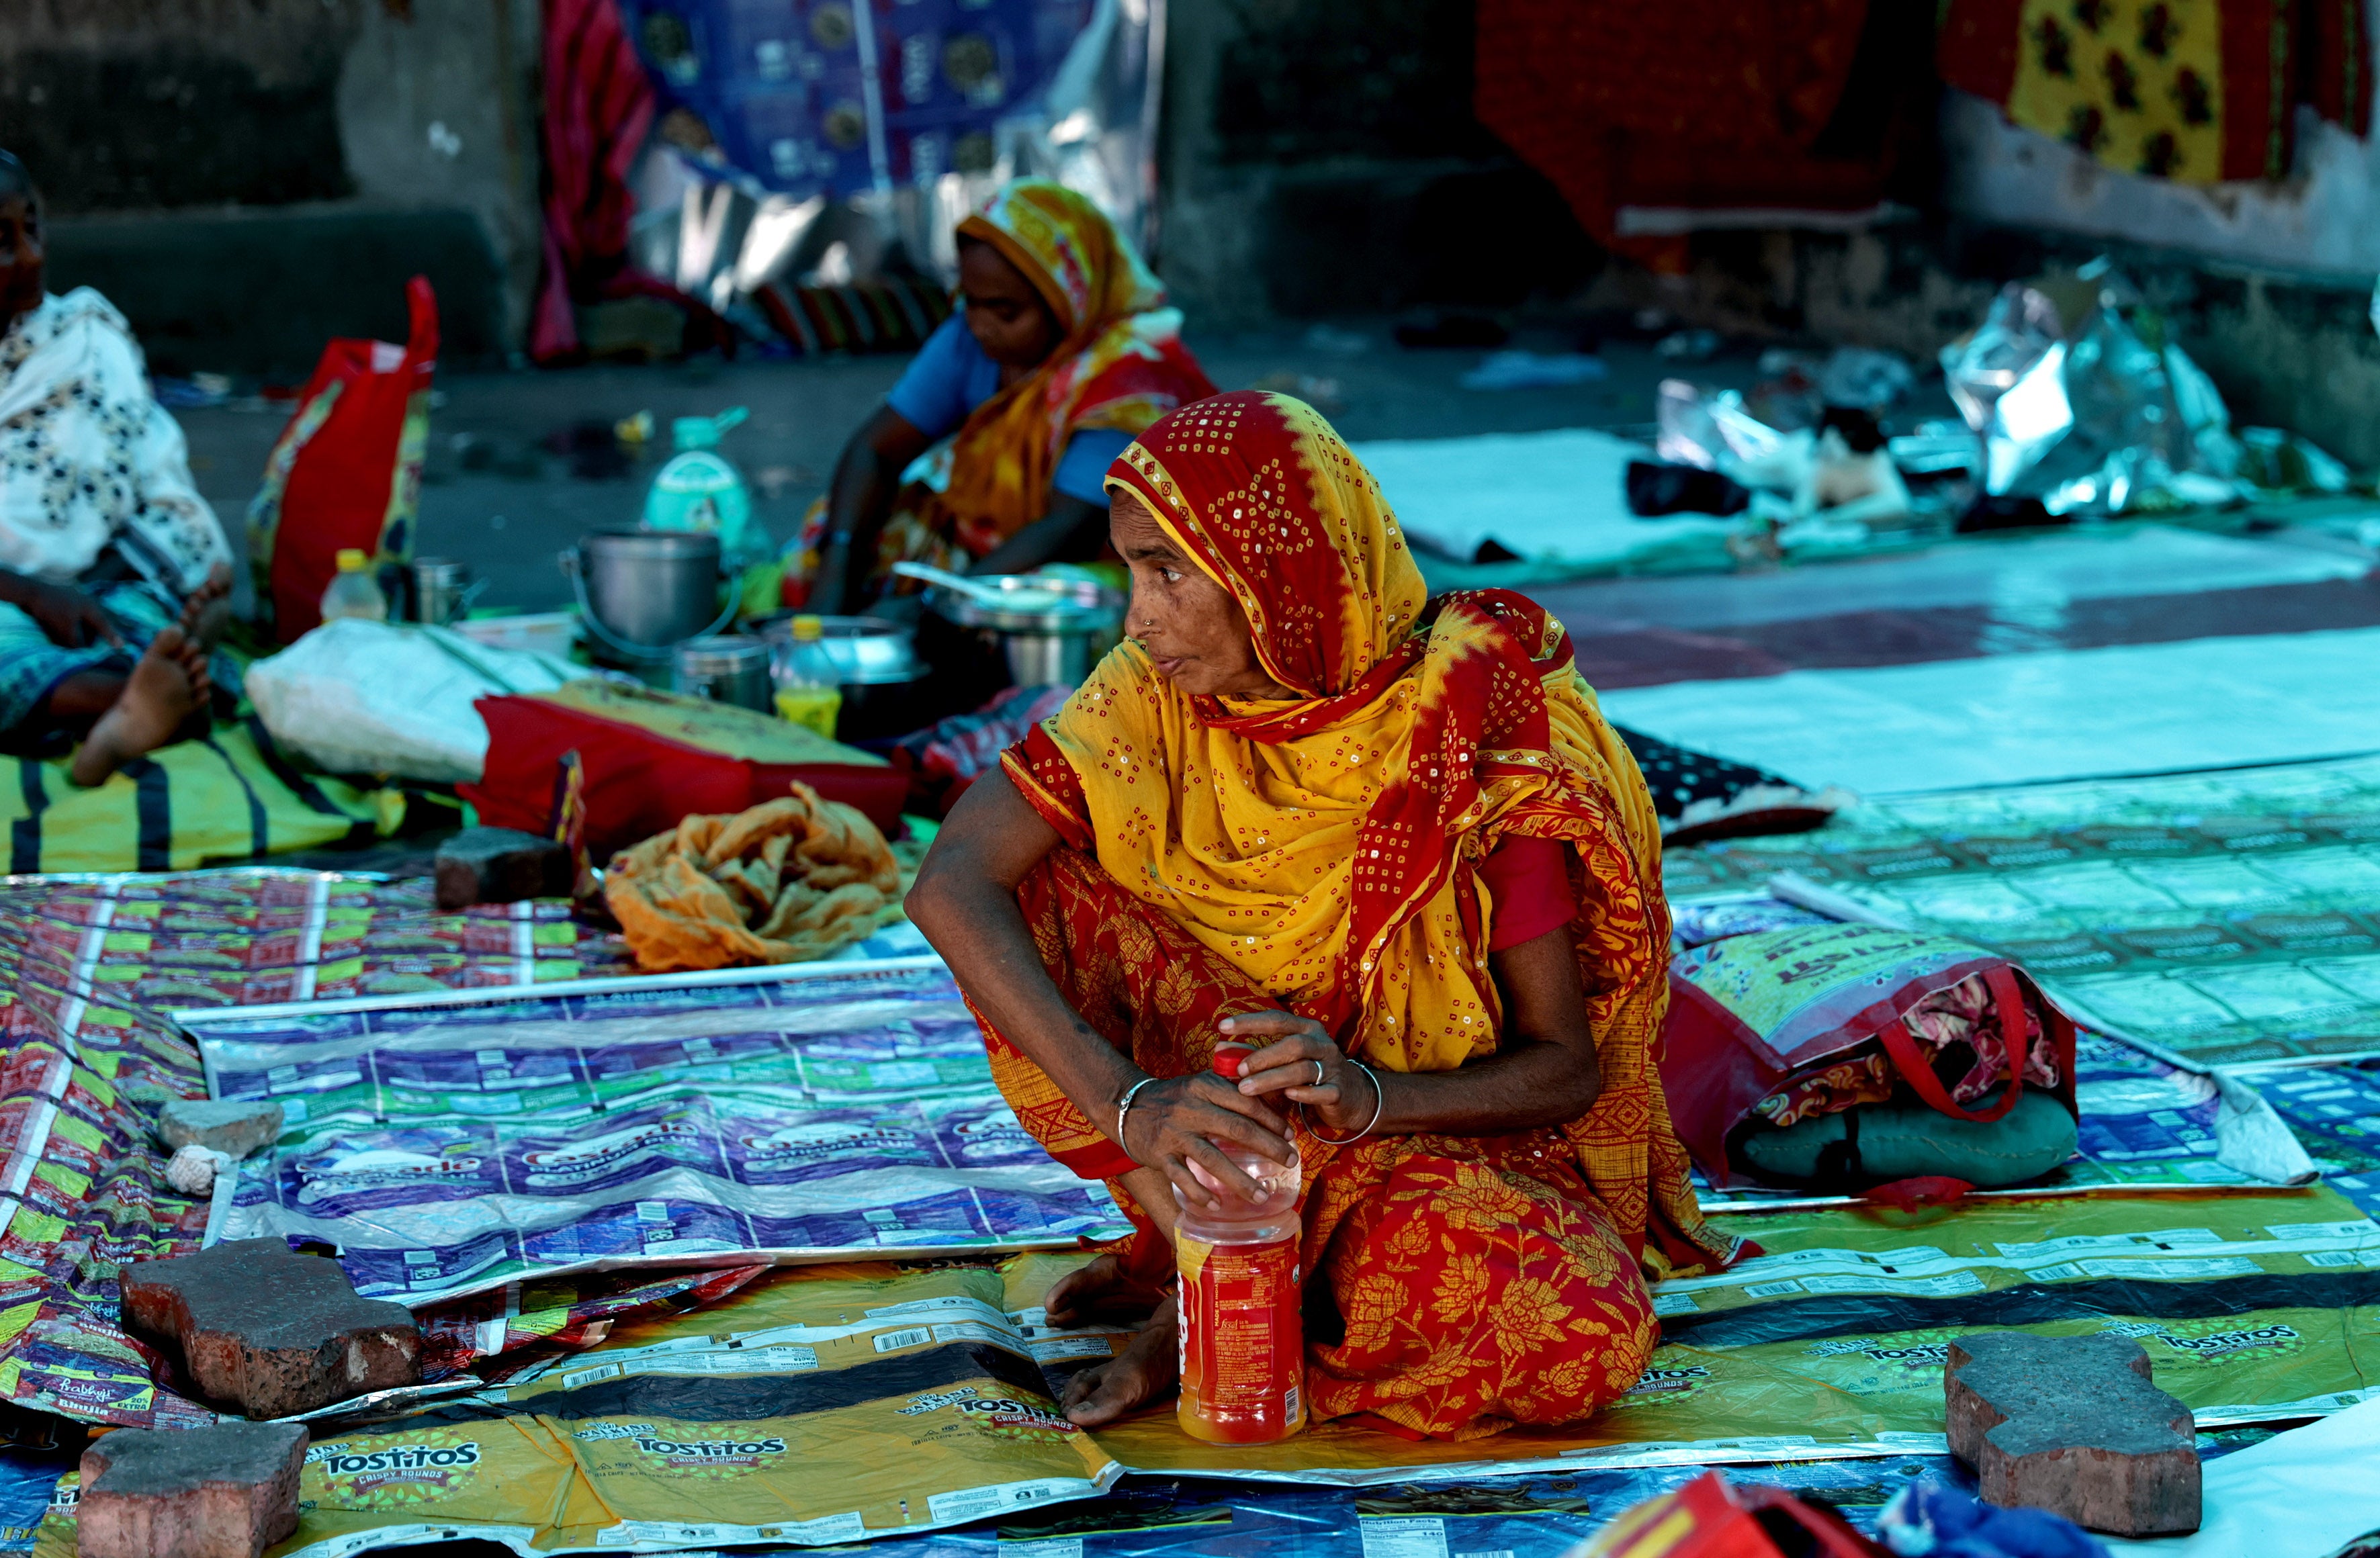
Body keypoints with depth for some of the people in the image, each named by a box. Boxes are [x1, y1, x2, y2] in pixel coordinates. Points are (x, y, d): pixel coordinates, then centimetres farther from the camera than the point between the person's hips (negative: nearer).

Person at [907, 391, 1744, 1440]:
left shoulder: (1476, 738, -20)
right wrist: (1129, 1102, -40)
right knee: (1036, 902, -20)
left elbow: (1566, 1068, -16)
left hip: (1435, 1129, -2)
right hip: (1212, 1084, 2)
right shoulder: (1156, 698, -11)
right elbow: (953, 888, -24)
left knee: (1579, 1335, -35)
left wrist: (1365, 1095, -37)